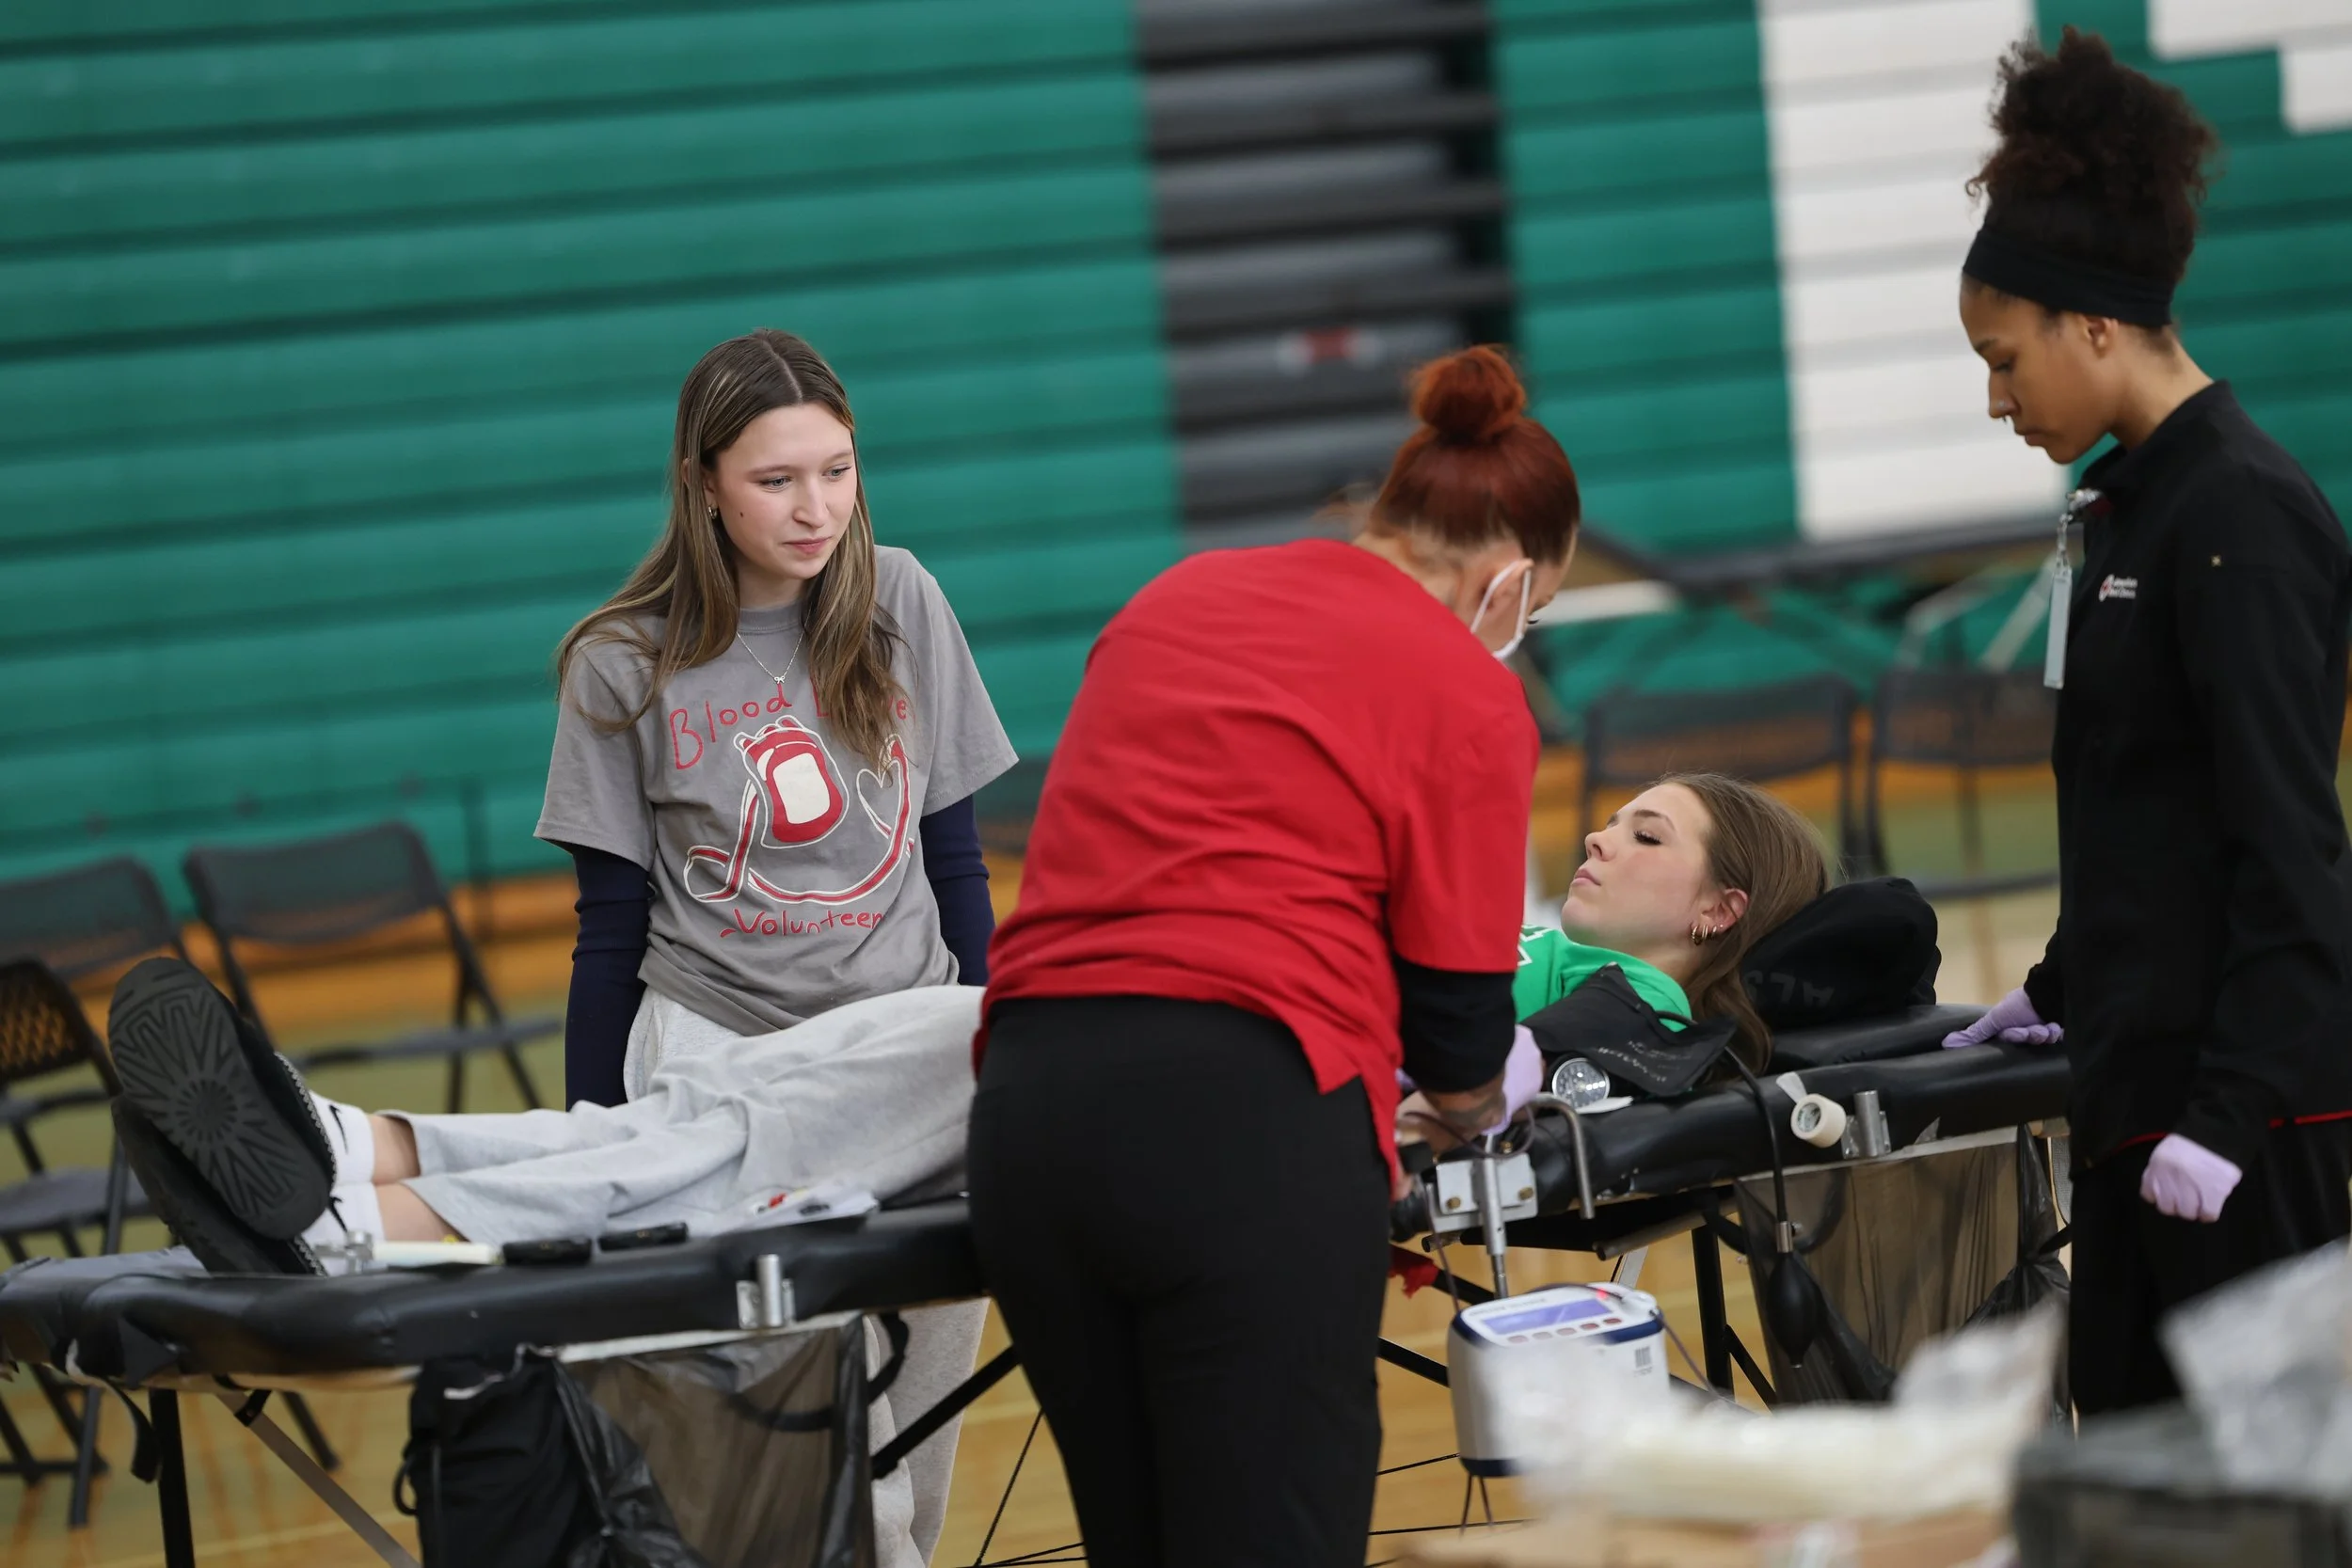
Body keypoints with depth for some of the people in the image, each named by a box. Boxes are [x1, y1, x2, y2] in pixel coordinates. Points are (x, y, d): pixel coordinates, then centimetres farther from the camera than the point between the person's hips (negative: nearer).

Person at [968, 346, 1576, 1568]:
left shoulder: (1176, 598, 20)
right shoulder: (1466, 690, 3)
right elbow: (1460, 1042, 3)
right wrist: (1479, 1097, 27)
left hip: (1028, 1100, 6)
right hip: (1245, 1118, -6)